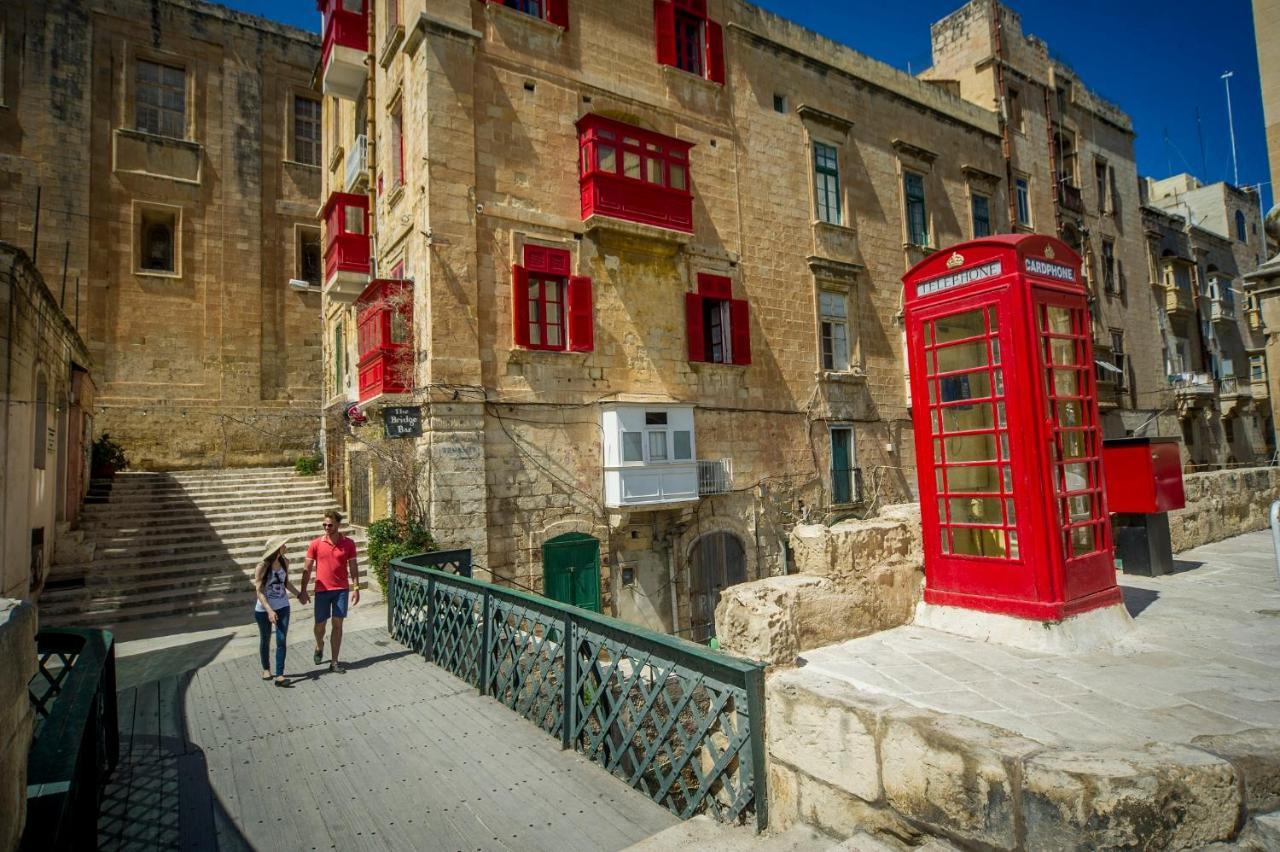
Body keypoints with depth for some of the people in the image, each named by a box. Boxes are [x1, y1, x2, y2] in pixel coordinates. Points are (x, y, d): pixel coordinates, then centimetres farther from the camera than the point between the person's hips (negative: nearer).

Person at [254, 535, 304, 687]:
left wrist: (299, 594, 12)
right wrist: (269, 611, -24)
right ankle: (266, 668, 37)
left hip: (282, 607, 3)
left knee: (281, 640, -4)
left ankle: (279, 675, -2)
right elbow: (259, 591, -17)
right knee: (265, 640, 15)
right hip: (264, 609, -3)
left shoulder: (285, 561, -4)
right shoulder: (262, 566, -18)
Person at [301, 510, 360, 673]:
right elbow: (307, 569, 1)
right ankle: (319, 647, 41)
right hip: (322, 590, 0)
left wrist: (356, 588, -3)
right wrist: (303, 590, -4)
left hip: (341, 590, 0)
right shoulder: (316, 544, -4)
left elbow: (353, 567, 2)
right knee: (319, 625, 9)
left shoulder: (348, 544, -3)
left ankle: (334, 661, 10)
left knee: (337, 624, 1)